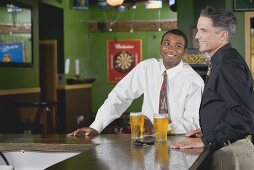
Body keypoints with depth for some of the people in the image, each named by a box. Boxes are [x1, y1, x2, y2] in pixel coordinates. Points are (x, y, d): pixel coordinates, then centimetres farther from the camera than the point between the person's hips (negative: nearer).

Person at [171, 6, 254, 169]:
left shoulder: (228, 64, -18)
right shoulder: (222, 62, 15)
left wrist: (207, 140, -21)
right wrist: (208, 131, 16)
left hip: (231, 154, -9)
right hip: (223, 149, 10)